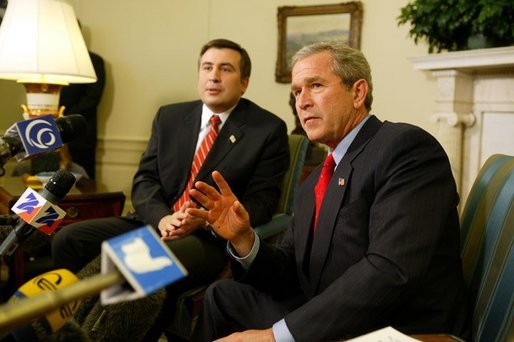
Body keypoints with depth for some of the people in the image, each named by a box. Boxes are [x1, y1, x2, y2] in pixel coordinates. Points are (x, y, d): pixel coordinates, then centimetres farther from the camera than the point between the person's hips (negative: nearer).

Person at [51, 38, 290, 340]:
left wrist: (204, 220, -20)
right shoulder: (170, 117, 14)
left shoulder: (269, 129, 0)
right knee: (69, 239, -14)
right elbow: (144, 180, 9)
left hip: (212, 236, -5)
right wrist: (162, 217, -14)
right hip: (155, 222, 5)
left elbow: (261, 202, -4)